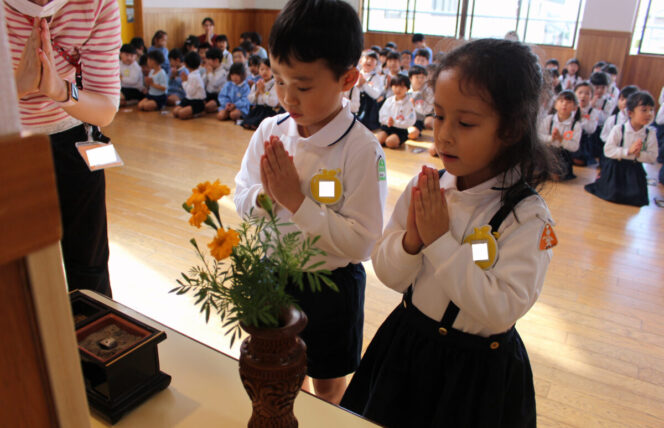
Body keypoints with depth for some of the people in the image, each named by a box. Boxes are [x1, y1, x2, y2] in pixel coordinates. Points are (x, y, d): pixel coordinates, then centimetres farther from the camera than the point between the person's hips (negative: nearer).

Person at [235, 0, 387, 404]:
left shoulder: (362, 148, -23)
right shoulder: (269, 131, -8)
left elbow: (362, 242, -26)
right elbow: (241, 201, 0)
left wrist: (297, 200, -29)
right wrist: (266, 194, -22)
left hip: (330, 285, -4)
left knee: (328, 387, 22)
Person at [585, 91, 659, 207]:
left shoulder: (650, 134, -3)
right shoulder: (618, 130, -11)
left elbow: (652, 157, -5)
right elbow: (608, 150, -17)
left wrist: (639, 154, -23)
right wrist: (628, 151, -24)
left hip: (635, 169, 3)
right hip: (616, 167, -3)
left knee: (637, 199, -5)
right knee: (611, 194, -9)